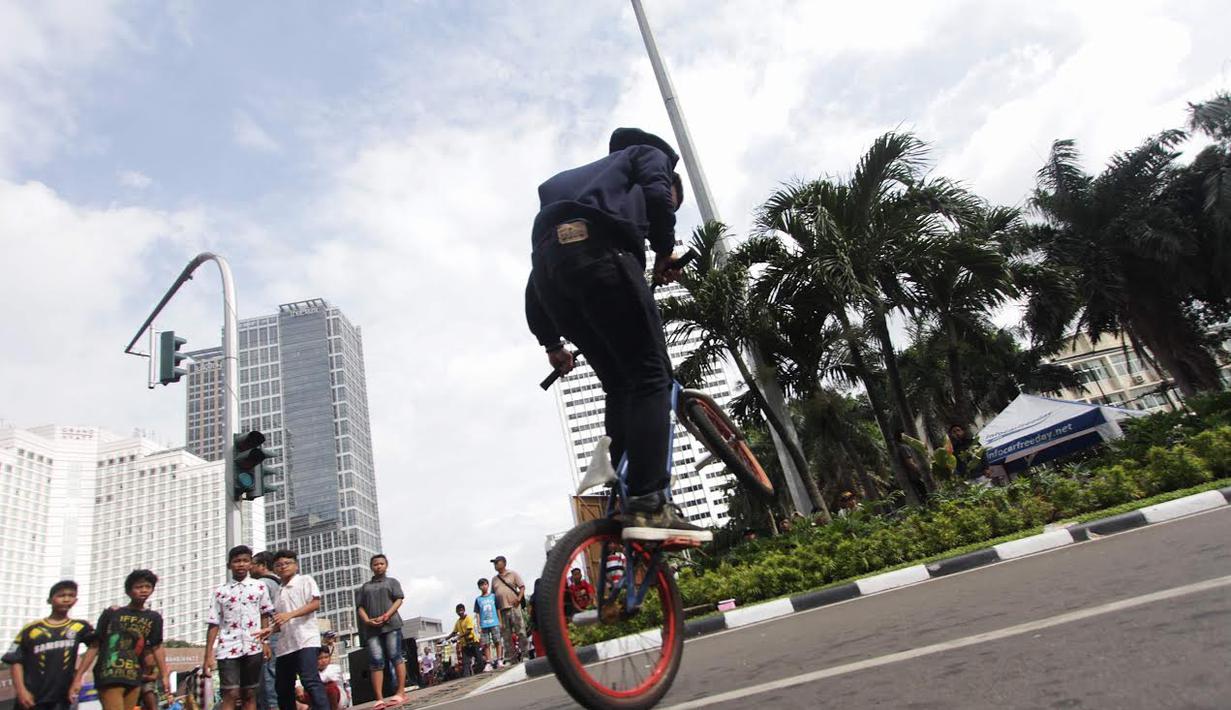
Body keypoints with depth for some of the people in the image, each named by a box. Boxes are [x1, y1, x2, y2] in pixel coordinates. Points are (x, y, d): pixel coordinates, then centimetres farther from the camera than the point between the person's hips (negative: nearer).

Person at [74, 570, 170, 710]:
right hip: (109, 677, -4)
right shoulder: (111, 613, 0)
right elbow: (94, 646, 2)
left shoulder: (154, 618, 8)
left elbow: (157, 648, 8)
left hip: (134, 679, 4)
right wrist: (79, 676, -3)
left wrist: (165, 675, 0)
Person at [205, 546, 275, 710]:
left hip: (253, 647, 1)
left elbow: (265, 616, 10)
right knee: (230, 695, -7)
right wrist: (208, 655, 0)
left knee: (250, 694, 5)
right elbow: (213, 624, 4)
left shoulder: (260, 586, 6)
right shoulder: (220, 591, 5)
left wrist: (265, 642, 1)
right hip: (228, 648, -1)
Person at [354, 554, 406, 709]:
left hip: (391, 624, -2)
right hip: (371, 628, 2)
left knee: (395, 657, -8)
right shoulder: (364, 587, 22)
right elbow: (360, 606, 12)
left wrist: (386, 616, -12)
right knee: (376, 662, -6)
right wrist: (367, 620, -7)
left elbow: (399, 599, 3)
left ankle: (400, 693, -7)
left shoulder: (392, 581, 15)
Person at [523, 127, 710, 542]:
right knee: (651, 374, -6)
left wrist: (550, 341, 31)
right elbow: (656, 196, -2)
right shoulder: (650, 153, 28)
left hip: (545, 260, 7)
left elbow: (534, 287, 33)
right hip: (596, 247, -7)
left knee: (621, 384, 11)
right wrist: (665, 252, 11)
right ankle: (648, 504, -16)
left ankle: (623, 499, 4)